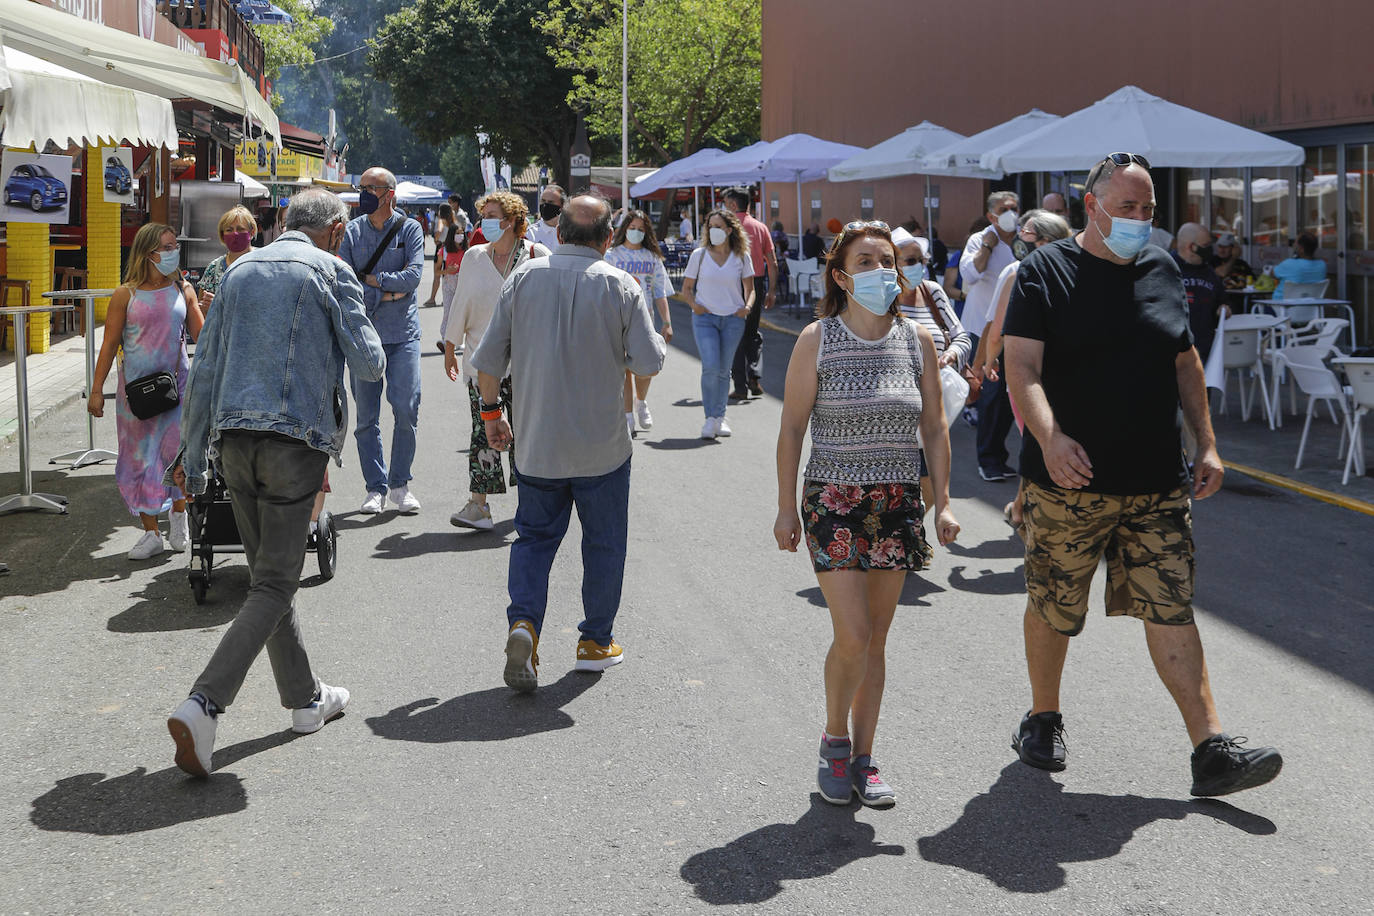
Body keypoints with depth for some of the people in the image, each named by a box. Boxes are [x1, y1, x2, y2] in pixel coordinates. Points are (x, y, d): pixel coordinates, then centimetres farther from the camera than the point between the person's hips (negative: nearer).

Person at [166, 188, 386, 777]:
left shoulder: (240, 271, 14)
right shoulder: (330, 271, -2)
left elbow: (204, 370, 13)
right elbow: (369, 365, -5)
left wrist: (193, 456, 18)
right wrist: (371, 349, 19)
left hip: (234, 440, 6)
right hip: (295, 441, -6)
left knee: (268, 573, 17)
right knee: (274, 585, -3)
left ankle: (304, 697, 28)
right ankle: (202, 705, -16)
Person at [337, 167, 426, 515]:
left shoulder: (410, 229, 3)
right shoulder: (352, 231, 6)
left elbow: (414, 275, -10)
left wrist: (370, 279, -10)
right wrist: (386, 293, -12)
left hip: (403, 332, -1)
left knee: (406, 408, -6)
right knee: (367, 415, 4)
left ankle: (400, 483, 9)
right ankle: (375, 486, 13)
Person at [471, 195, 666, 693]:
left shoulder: (524, 277, -2)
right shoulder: (619, 286, -9)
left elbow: (488, 359, -2)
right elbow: (650, 361, -8)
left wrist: (491, 410, 13)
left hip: (535, 441, 2)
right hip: (601, 445, -2)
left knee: (534, 535, 14)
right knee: (603, 542, 14)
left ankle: (523, 622, -8)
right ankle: (596, 642, 22)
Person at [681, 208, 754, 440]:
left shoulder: (741, 257, 4)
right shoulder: (699, 255, 2)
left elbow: (750, 288, 13)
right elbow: (686, 288, 9)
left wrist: (747, 307, -6)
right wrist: (694, 305, -10)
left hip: (733, 319, 1)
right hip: (705, 318, -1)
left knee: (723, 369, 6)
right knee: (710, 367, -15)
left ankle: (719, 417, 20)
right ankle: (710, 418, -4)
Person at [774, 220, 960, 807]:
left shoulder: (917, 341, 3)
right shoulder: (818, 340, -5)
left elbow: (934, 429, 9)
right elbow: (791, 428, -2)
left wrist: (942, 504, 4)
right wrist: (786, 508, -4)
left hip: (898, 501, 3)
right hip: (834, 500, -3)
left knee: (876, 638, 8)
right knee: (852, 636, -10)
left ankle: (863, 758, 19)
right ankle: (834, 741, 14)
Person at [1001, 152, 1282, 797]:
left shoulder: (1162, 270, 11)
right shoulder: (1044, 272, -4)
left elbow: (1185, 364, 18)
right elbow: (1022, 369, -14)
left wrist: (1207, 444, 11)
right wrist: (1049, 437, -31)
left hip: (1158, 484, 4)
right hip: (1069, 482, -3)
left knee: (1171, 609, 0)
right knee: (1053, 609, 8)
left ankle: (1211, 750, -1)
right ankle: (1042, 720, 30)